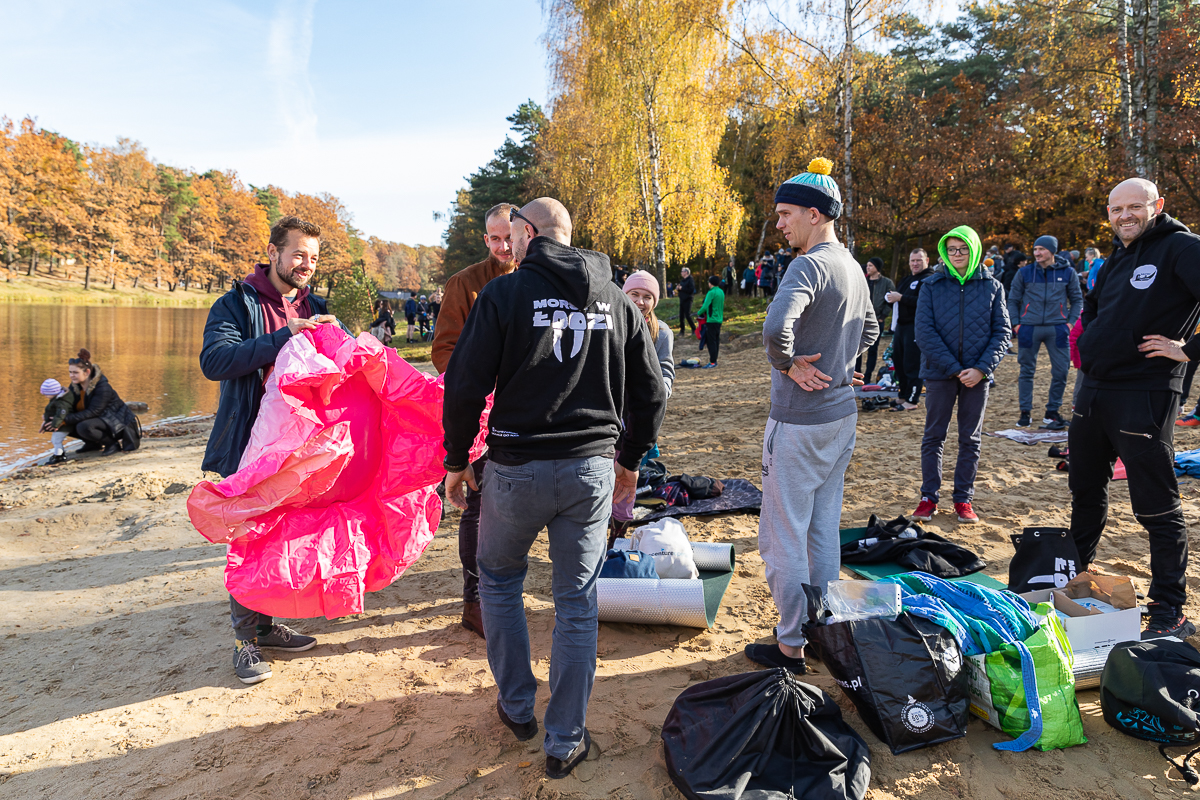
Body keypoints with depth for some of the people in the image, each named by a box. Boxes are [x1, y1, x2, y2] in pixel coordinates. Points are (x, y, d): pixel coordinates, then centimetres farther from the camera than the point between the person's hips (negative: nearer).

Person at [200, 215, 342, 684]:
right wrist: (285, 336, -27)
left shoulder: (315, 310, 11)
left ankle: (266, 625, 28)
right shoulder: (236, 304, -4)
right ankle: (246, 639, 14)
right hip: (249, 444, -5)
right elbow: (213, 360, -20)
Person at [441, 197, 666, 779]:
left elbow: (464, 387, -10)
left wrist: (457, 459, 4)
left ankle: (517, 708, 33)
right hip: (592, 469, 3)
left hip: (516, 468, -2)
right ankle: (565, 742, 22)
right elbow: (650, 391, 8)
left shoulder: (504, 294, -7)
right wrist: (631, 459, 20)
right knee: (577, 604, 12)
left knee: (499, 580, 22)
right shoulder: (617, 301, 5)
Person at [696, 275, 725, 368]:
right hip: (719, 319, 9)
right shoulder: (721, 292, 12)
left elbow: (705, 306, -21)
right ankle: (714, 361, 17)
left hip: (712, 320, -9)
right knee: (716, 341, 12)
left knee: (711, 342, -6)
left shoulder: (711, 292, -15)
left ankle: (712, 363, -7)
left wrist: (698, 313, -4)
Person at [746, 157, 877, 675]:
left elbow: (776, 326, -36)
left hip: (800, 421, -9)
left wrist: (787, 364, -18)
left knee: (782, 538, 2)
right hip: (842, 414, 9)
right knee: (823, 531, 17)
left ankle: (790, 647, 12)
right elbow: (869, 331, 28)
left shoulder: (810, 266, -18)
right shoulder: (852, 267, 11)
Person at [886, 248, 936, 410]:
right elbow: (899, 298, 29)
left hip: (916, 326, -10)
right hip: (901, 325, 10)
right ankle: (903, 395, 25)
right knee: (898, 360, 14)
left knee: (912, 364, -7)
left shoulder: (929, 279, -10)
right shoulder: (907, 280, 21)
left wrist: (901, 298, -22)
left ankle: (912, 400, 0)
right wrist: (891, 297, 6)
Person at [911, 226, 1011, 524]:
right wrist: (954, 369, -15)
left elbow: (1002, 332, 2)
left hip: (977, 375, 1)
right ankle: (929, 497, 14)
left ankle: (963, 498, 19)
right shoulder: (932, 287, -1)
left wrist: (982, 368, -12)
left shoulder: (993, 287, 3)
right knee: (934, 437, 5)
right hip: (940, 374, -1)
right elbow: (924, 332, -8)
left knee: (971, 440, 9)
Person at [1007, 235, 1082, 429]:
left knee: (1060, 372, 2)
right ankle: (1025, 411, 14)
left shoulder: (1068, 273, 5)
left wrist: (1071, 322, 1)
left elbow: (1077, 300, 13)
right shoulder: (1024, 273, 4)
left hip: (1057, 329, 1)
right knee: (1027, 371, 5)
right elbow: (1013, 301, 9)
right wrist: (1016, 324, 0)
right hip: (1029, 328, 0)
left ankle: (1052, 411, 16)